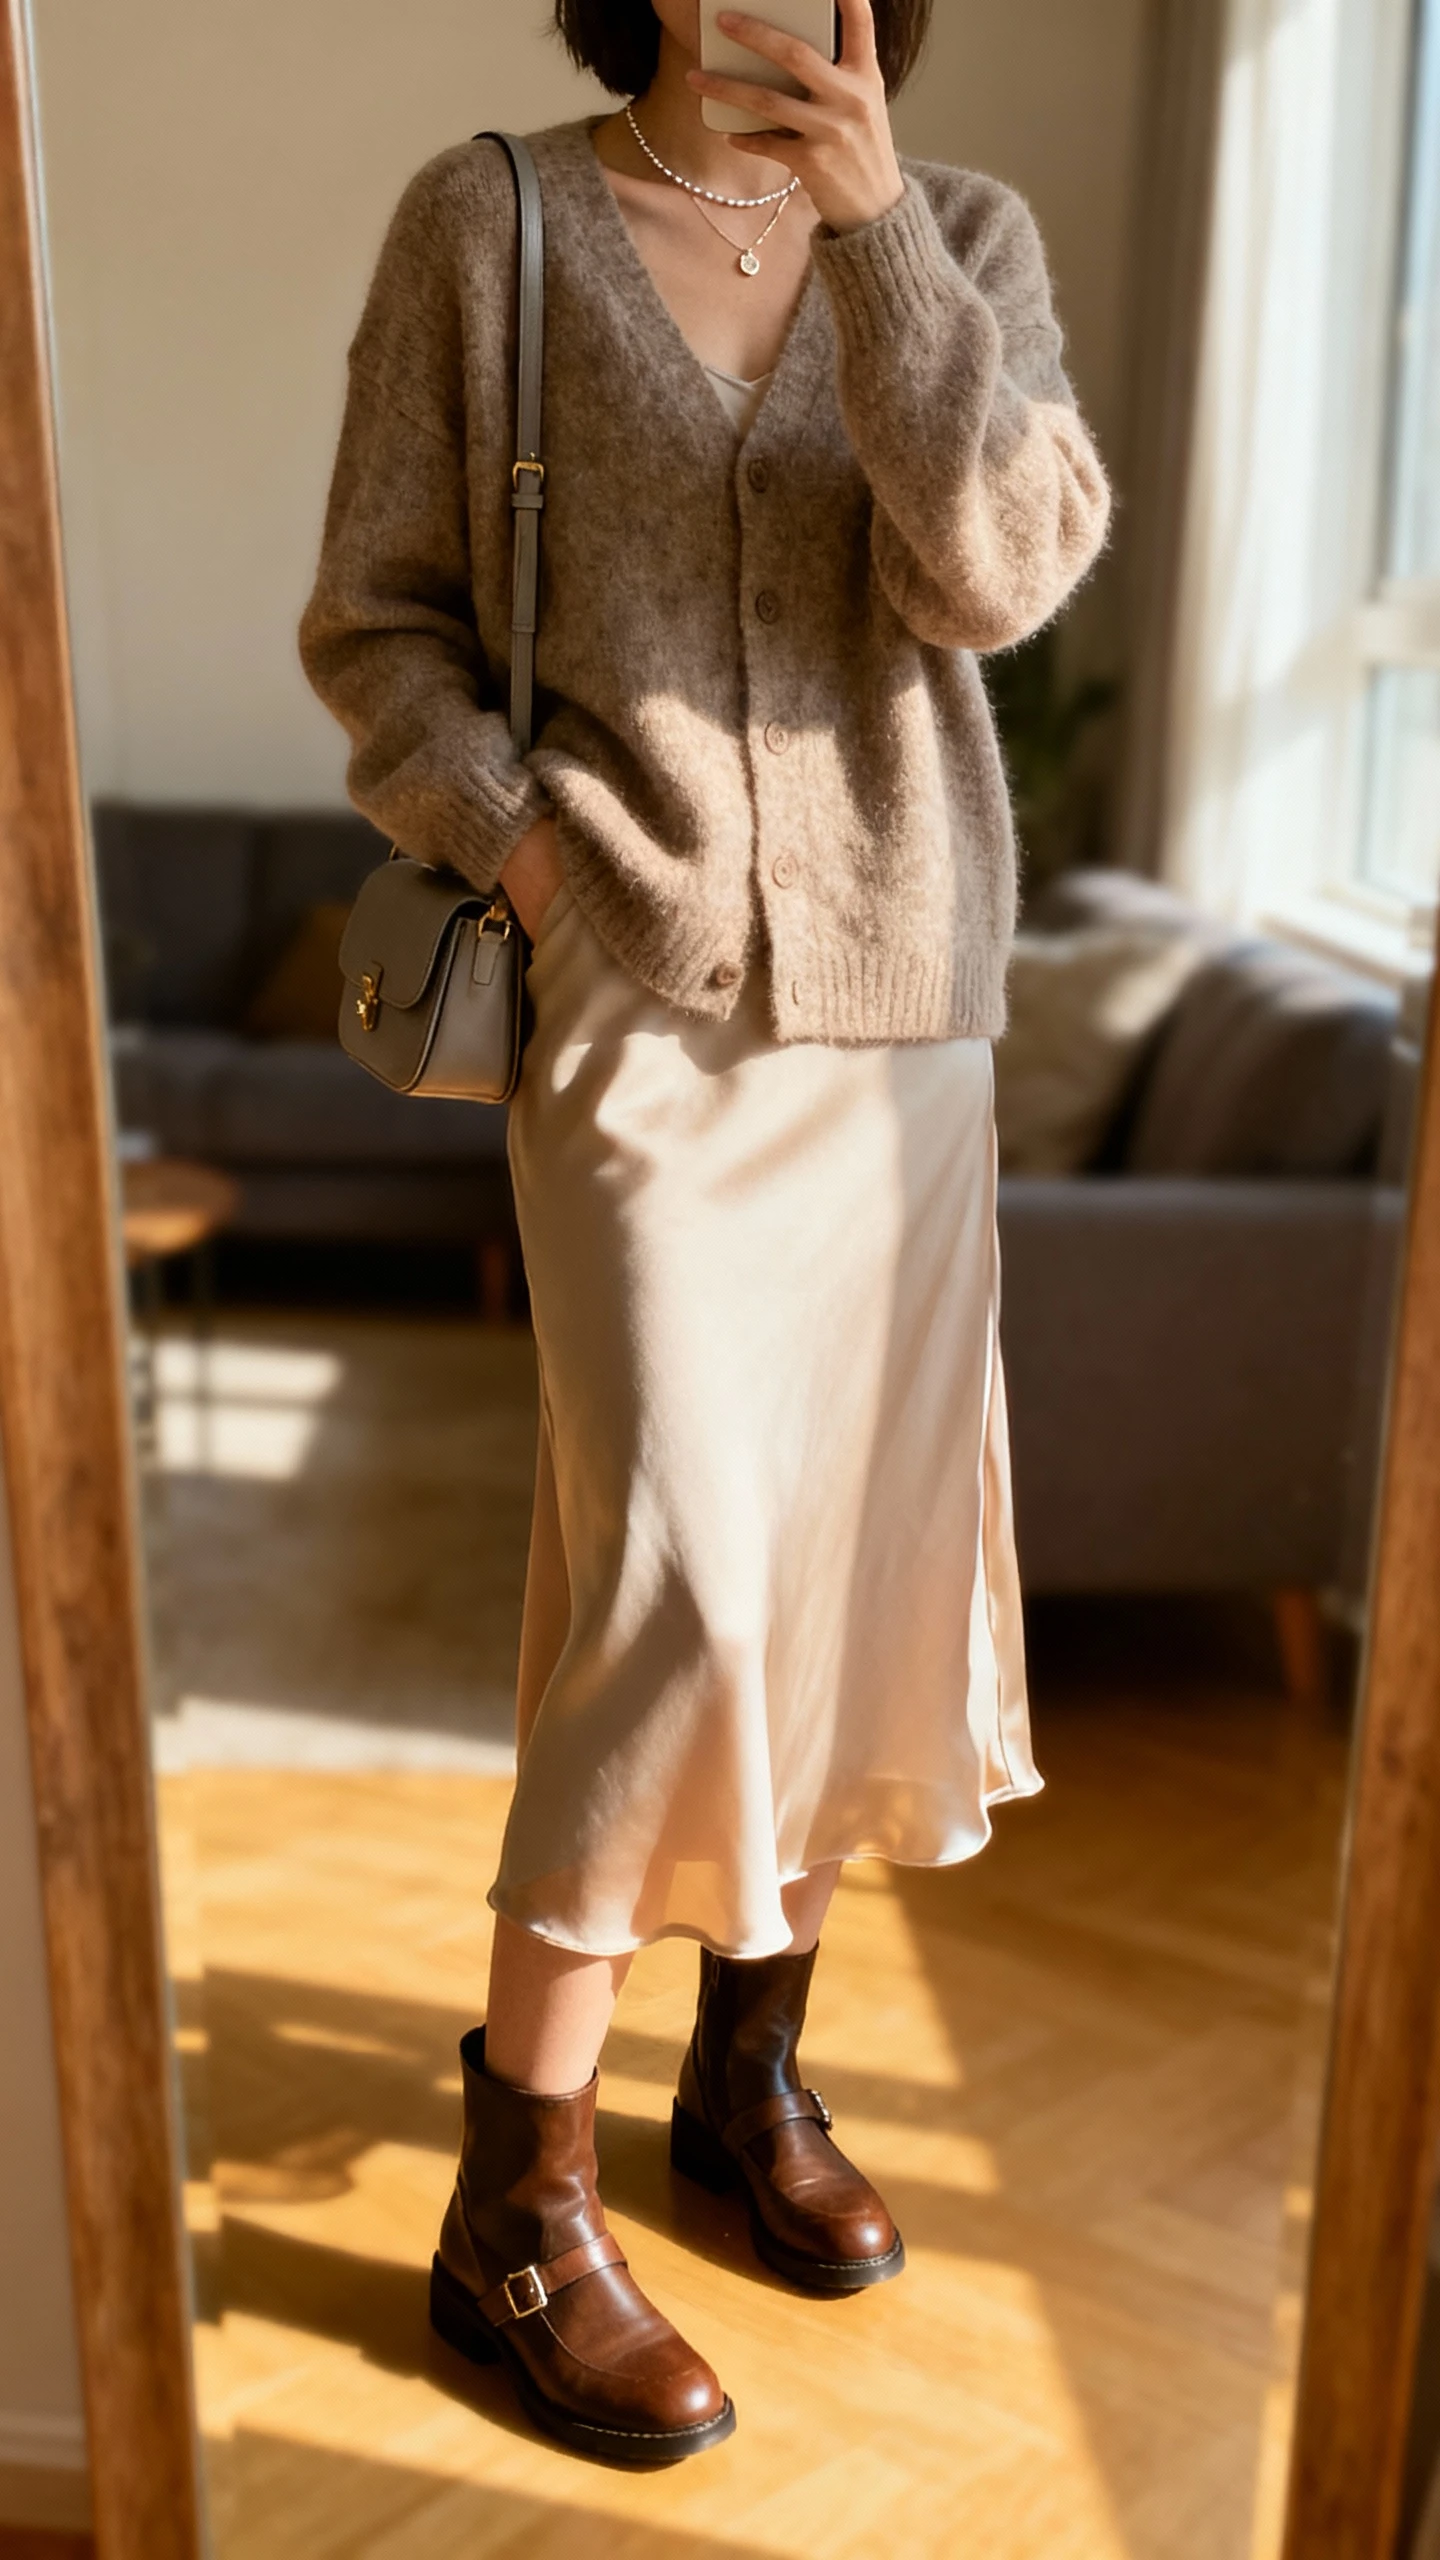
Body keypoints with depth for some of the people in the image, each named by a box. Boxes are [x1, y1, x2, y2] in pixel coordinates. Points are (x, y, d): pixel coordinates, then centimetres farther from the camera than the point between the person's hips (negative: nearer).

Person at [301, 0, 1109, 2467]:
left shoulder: (966, 235, 7)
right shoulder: (487, 224, 2)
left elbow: (1003, 569, -10)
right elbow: (375, 624, 2)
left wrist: (873, 212, -16)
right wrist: (531, 858, -12)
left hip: (906, 1005, 4)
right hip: (644, 1011, -4)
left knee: (857, 1555, 9)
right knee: (673, 1597, -11)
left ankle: (750, 2065, 31)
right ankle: (514, 2218, 7)